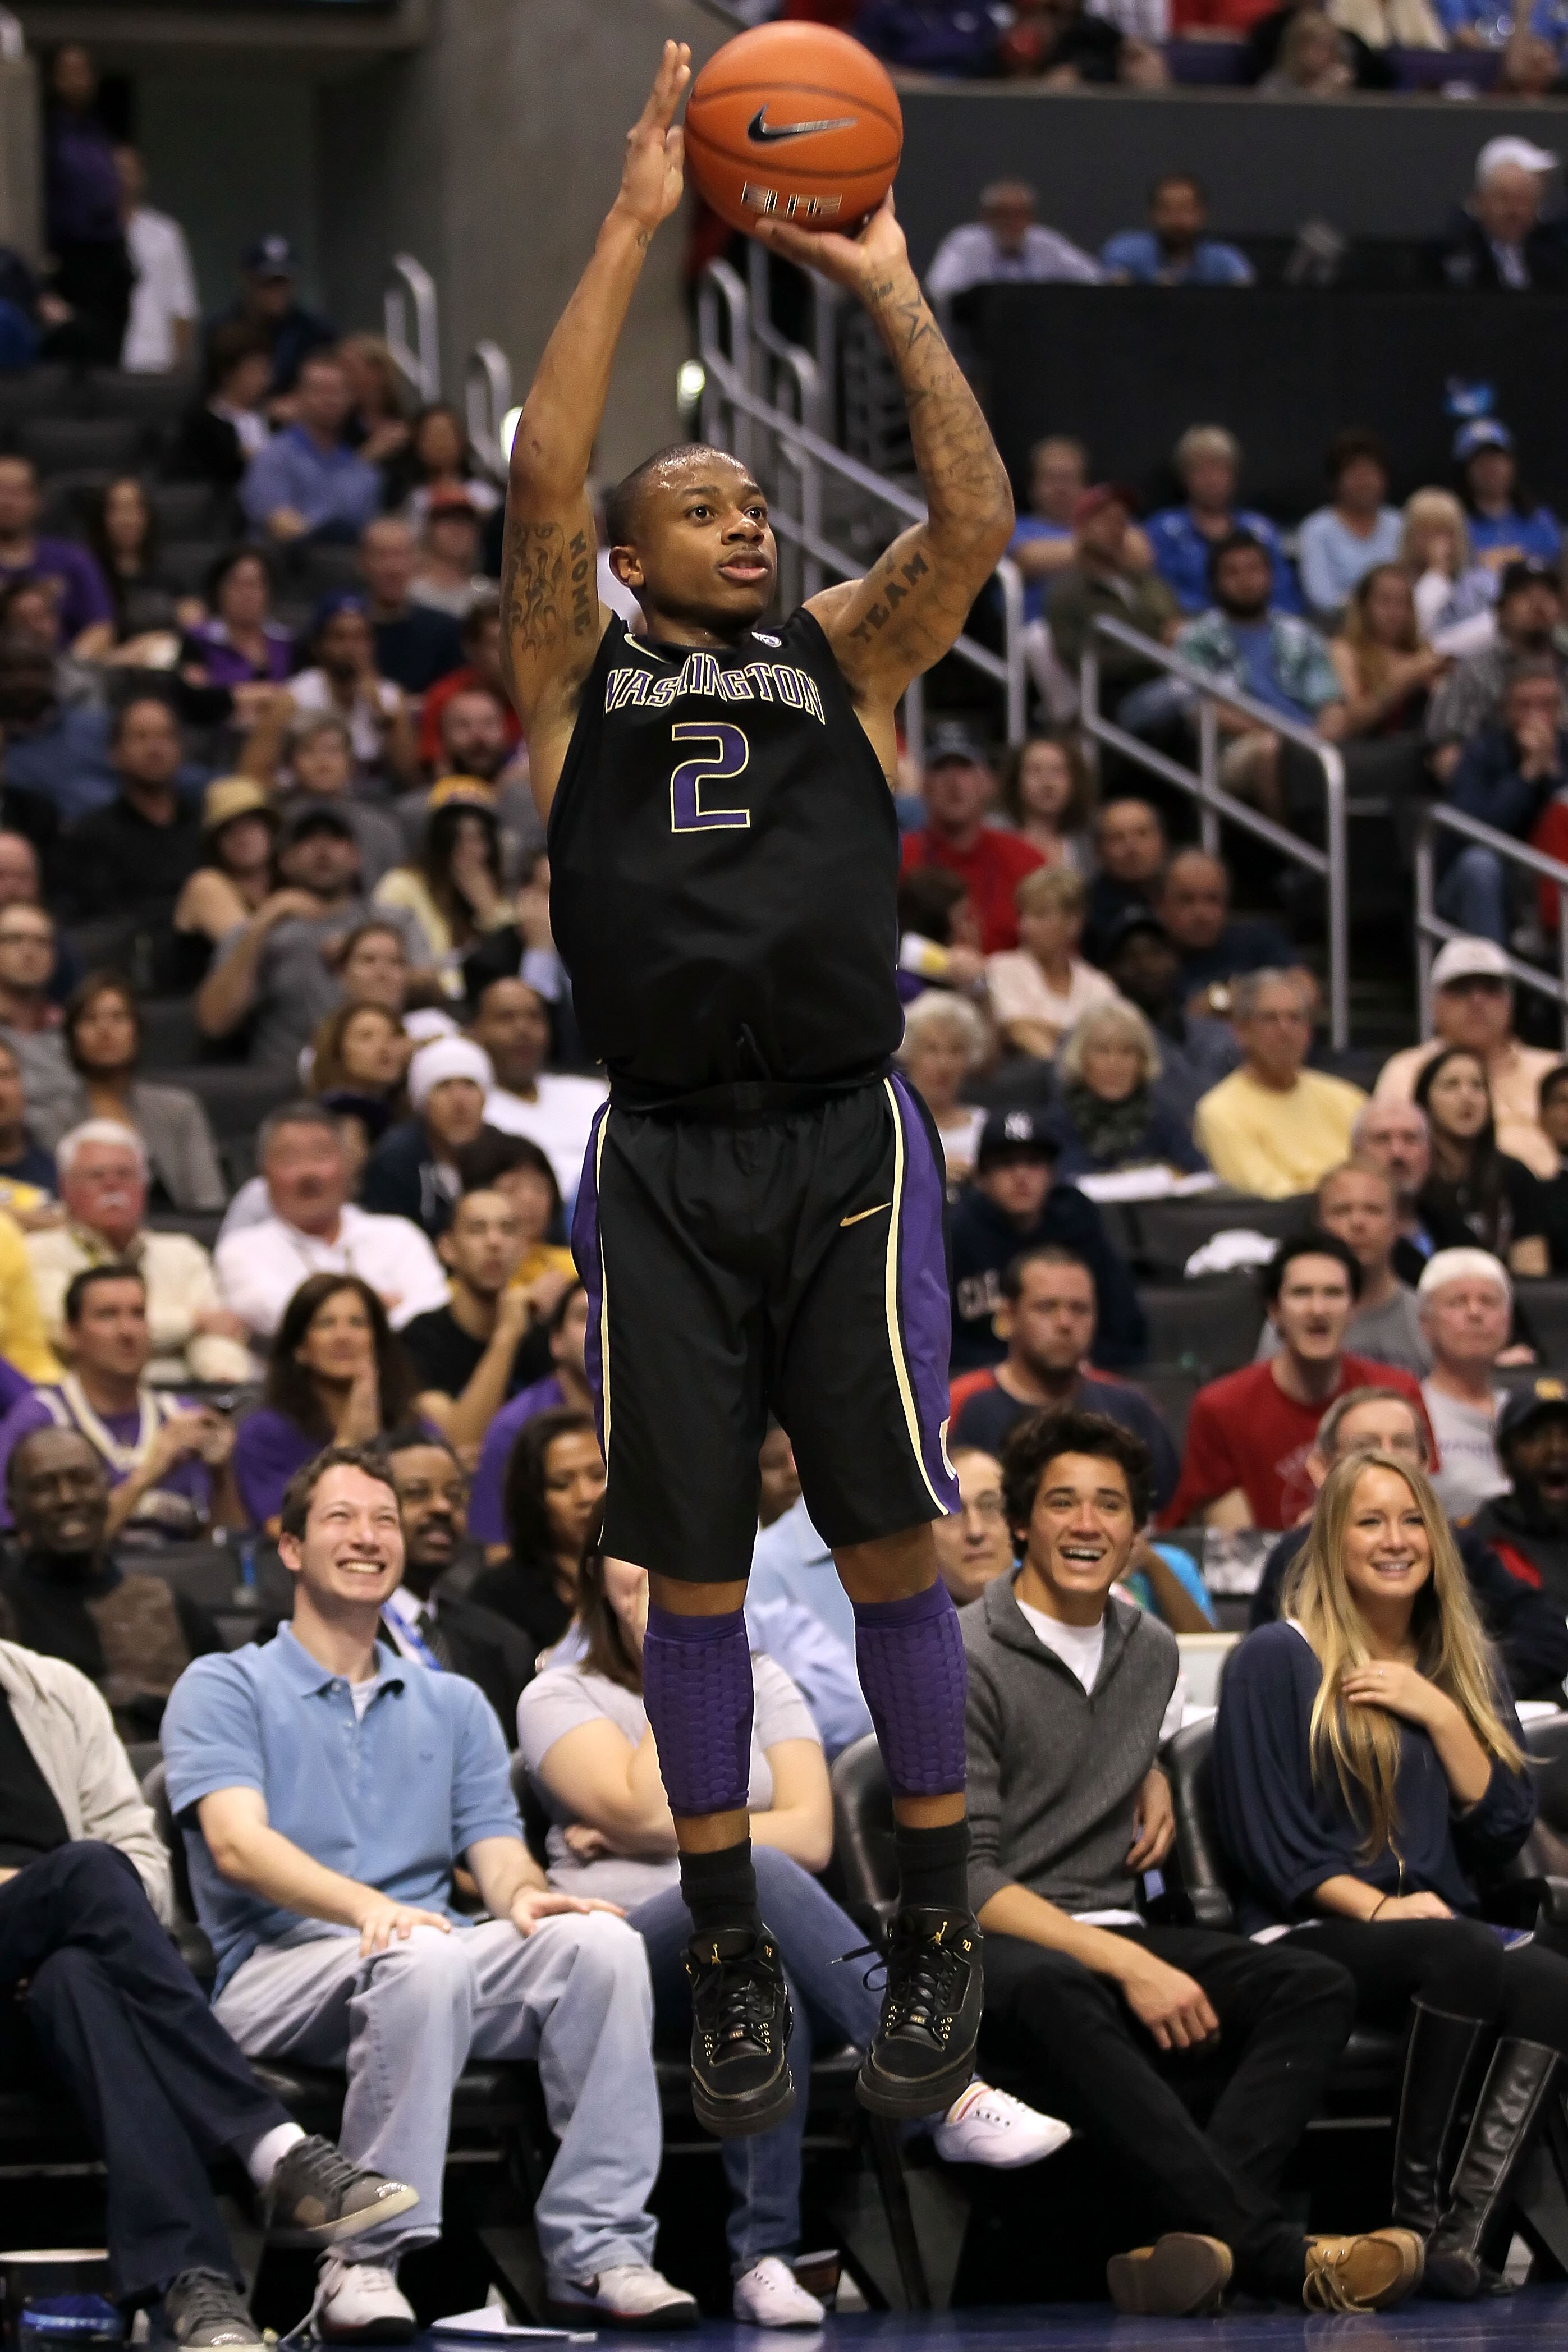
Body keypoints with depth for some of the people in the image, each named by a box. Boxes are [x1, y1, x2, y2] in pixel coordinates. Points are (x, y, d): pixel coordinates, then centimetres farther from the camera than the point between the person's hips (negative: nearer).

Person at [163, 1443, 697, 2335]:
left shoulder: (453, 1705, 26)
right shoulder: (226, 1688, 8)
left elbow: (499, 1851, 13)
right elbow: (237, 1843, -9)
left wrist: (525, 1893, -14)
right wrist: (366, 1907, -28)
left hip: (429, 1957, 5)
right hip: (283, 1967, -5)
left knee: (600, 1941, -25)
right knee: (424, 1959, -38)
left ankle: (597, 2251, -26)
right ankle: (364, 2260, -32)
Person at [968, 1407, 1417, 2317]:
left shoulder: (1152, 1651, 16)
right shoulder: (965, 1661, -6)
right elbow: (966, 1879, -13)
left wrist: (1154, 1781, 14)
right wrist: (1127, 1967, -21)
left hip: (1117, 1932, 7)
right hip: (991, 1946, -7)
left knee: (1316, 1987, -20)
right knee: (1060, 1996, -43)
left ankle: (1205, 2237, -41)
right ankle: (1278, 2254, -48)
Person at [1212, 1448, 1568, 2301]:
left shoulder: (1465, 1668, 21)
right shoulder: (1276, 1661, 6)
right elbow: (1266, 1838, -2)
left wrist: (1440, 1714, 0)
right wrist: (1378, 1908, -15)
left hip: (1439, 1920, 5)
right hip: (1315, 1936, -5)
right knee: (1465, 1958, -38)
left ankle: (1464, 2233, -39)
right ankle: (1415, 2211, -30)